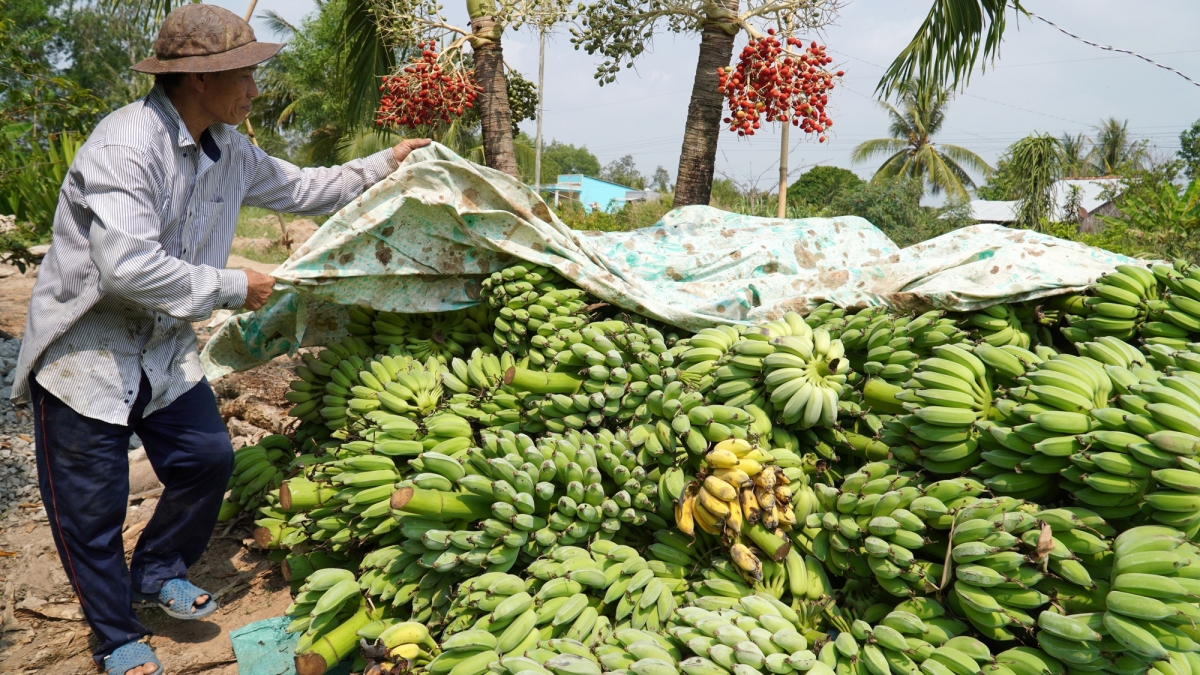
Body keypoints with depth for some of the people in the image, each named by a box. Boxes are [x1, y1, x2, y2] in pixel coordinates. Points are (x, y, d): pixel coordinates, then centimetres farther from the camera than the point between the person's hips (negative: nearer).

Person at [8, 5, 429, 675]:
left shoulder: (229, 150, 2)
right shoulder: (126, 144, -25)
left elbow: (298, 187, 17)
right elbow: (128, 267, -33)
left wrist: (385, 165, 14)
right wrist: (234, 287, -23)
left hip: (164, 346, 8)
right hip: (86, 350, -7)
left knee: (209, 458, 9)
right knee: (92, 504, 5)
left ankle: (157, 572, 37)